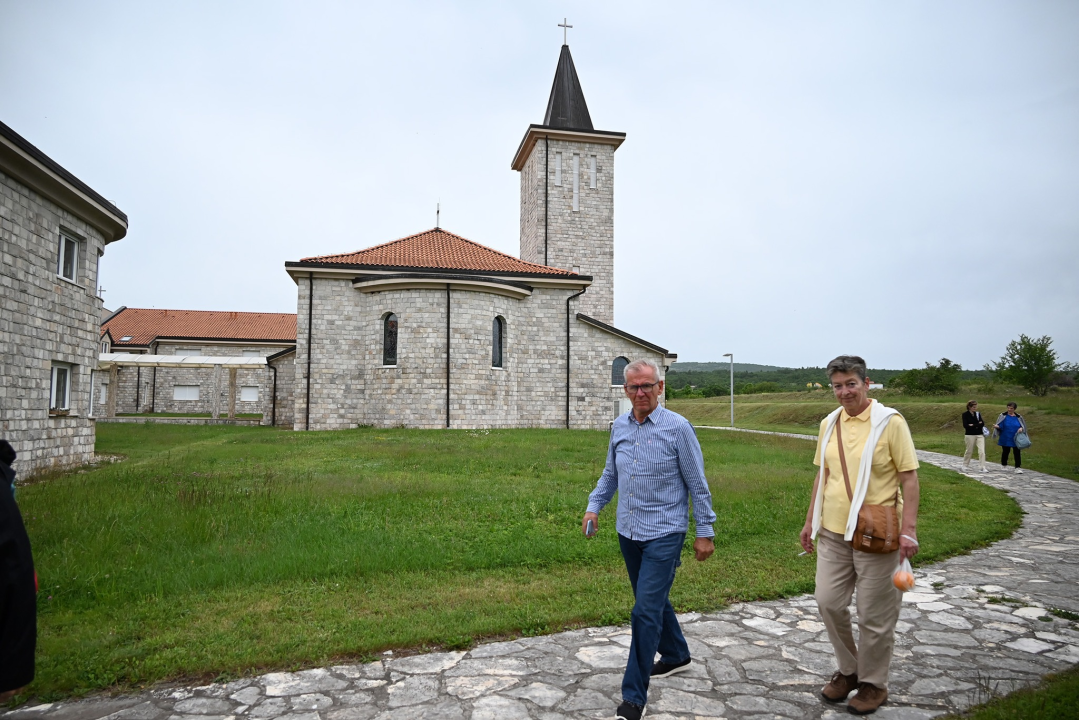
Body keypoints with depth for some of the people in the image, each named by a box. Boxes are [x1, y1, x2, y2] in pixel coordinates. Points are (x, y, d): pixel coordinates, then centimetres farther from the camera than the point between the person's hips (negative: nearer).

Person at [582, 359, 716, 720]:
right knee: (653, 600, 21)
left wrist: (705, 531, -4)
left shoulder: (678, 427, -12)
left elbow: (697, 484, -7)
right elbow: (611, 473, 16)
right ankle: (675, 655, 45)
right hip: (628, 531, 6)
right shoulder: (619, 427, 3)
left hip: (663, 534, -6)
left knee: (646, 611, -9)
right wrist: (594, 505, 3)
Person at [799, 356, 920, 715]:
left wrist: (908, 530, -16)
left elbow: (909, 477, -10)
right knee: (828, 601, 10)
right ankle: (848, 670, 31)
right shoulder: (828, 424, 6)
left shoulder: (890, 422, -10)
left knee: (874, 614, 6)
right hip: (833, 531, 6)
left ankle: (873, 683, 26)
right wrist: (811, 520, 14)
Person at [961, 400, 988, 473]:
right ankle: (965, 465, 26)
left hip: (980, 434, 3)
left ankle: (983, 467, -7)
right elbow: (965, 425, -15)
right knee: (969, 450, 9)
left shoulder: (978, 413, 8)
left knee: (982, 451, -7)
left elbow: (982, 423, -3)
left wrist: (973, 425, -15)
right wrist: (978, 424, -14)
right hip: (970, 435, -3)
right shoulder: (965, 415, -4)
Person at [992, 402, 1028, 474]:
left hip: (1016, 439, 1)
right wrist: (997, 426, -29)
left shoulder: (1018, 417, 2)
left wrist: (1021, 428, -12)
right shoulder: (1003, 416, -4)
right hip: (1005, 439, -1)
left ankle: (1018, 468, -4)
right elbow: (1001, 426, -7)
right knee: (1005, 452, 12)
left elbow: (1023, 426, 11)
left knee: (1017, 453, -4)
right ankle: (1004, 465, 31)